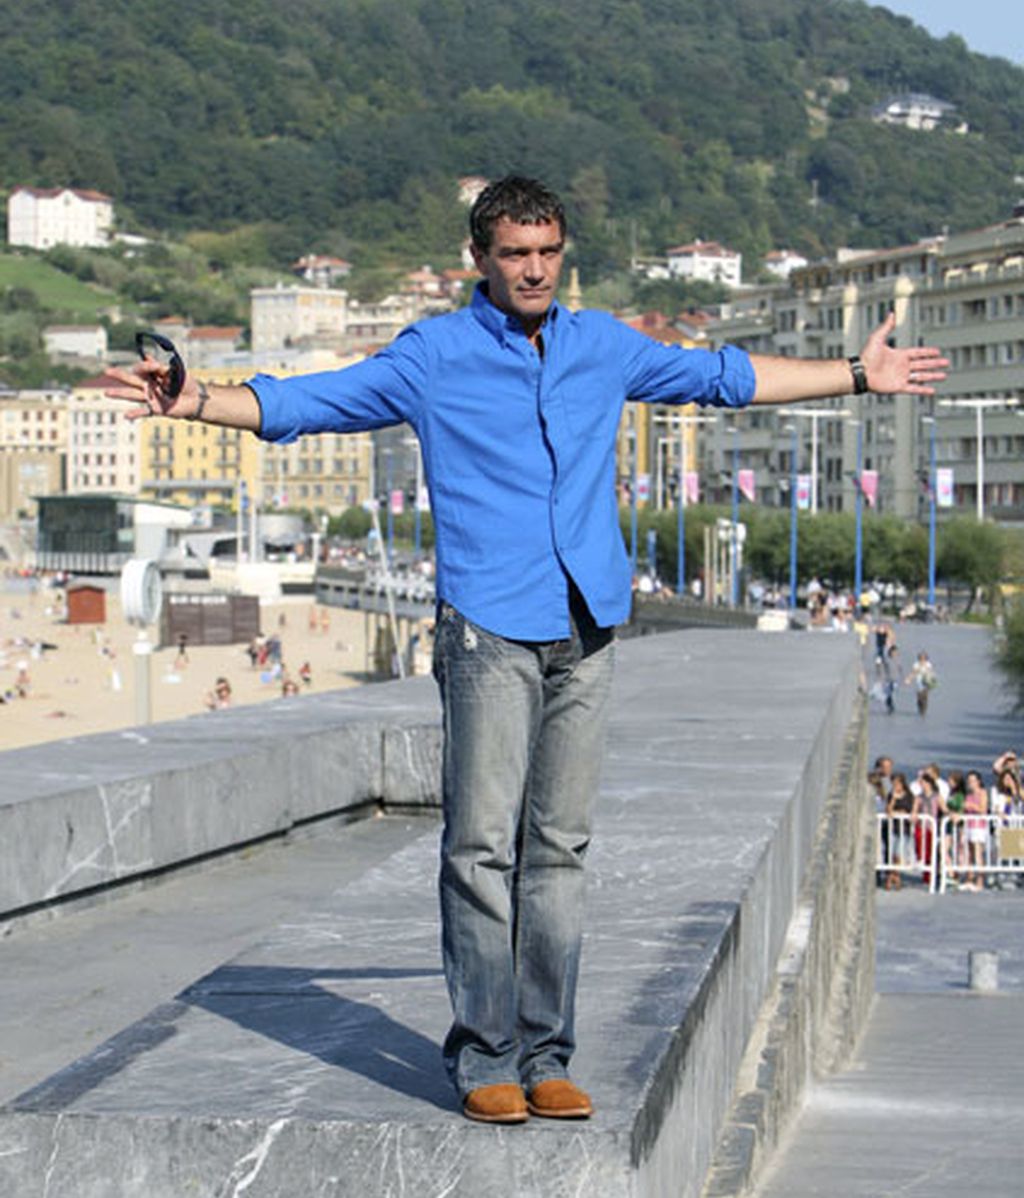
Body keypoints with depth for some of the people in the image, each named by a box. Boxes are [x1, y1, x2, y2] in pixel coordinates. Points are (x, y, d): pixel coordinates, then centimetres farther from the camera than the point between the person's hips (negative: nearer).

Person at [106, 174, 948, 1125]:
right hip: (489, 630, -4)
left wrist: (859, 374, 31)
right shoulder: (435, 355, 4)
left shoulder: (603, 346, 15)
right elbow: (309, 401, 0)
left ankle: (544, 1055, 12)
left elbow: (722, 376, 27)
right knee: (483, 847, -6)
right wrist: (196, 401, -14)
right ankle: (483, 1058, 2)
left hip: (586, 631, 4)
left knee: (559, 848, 5)